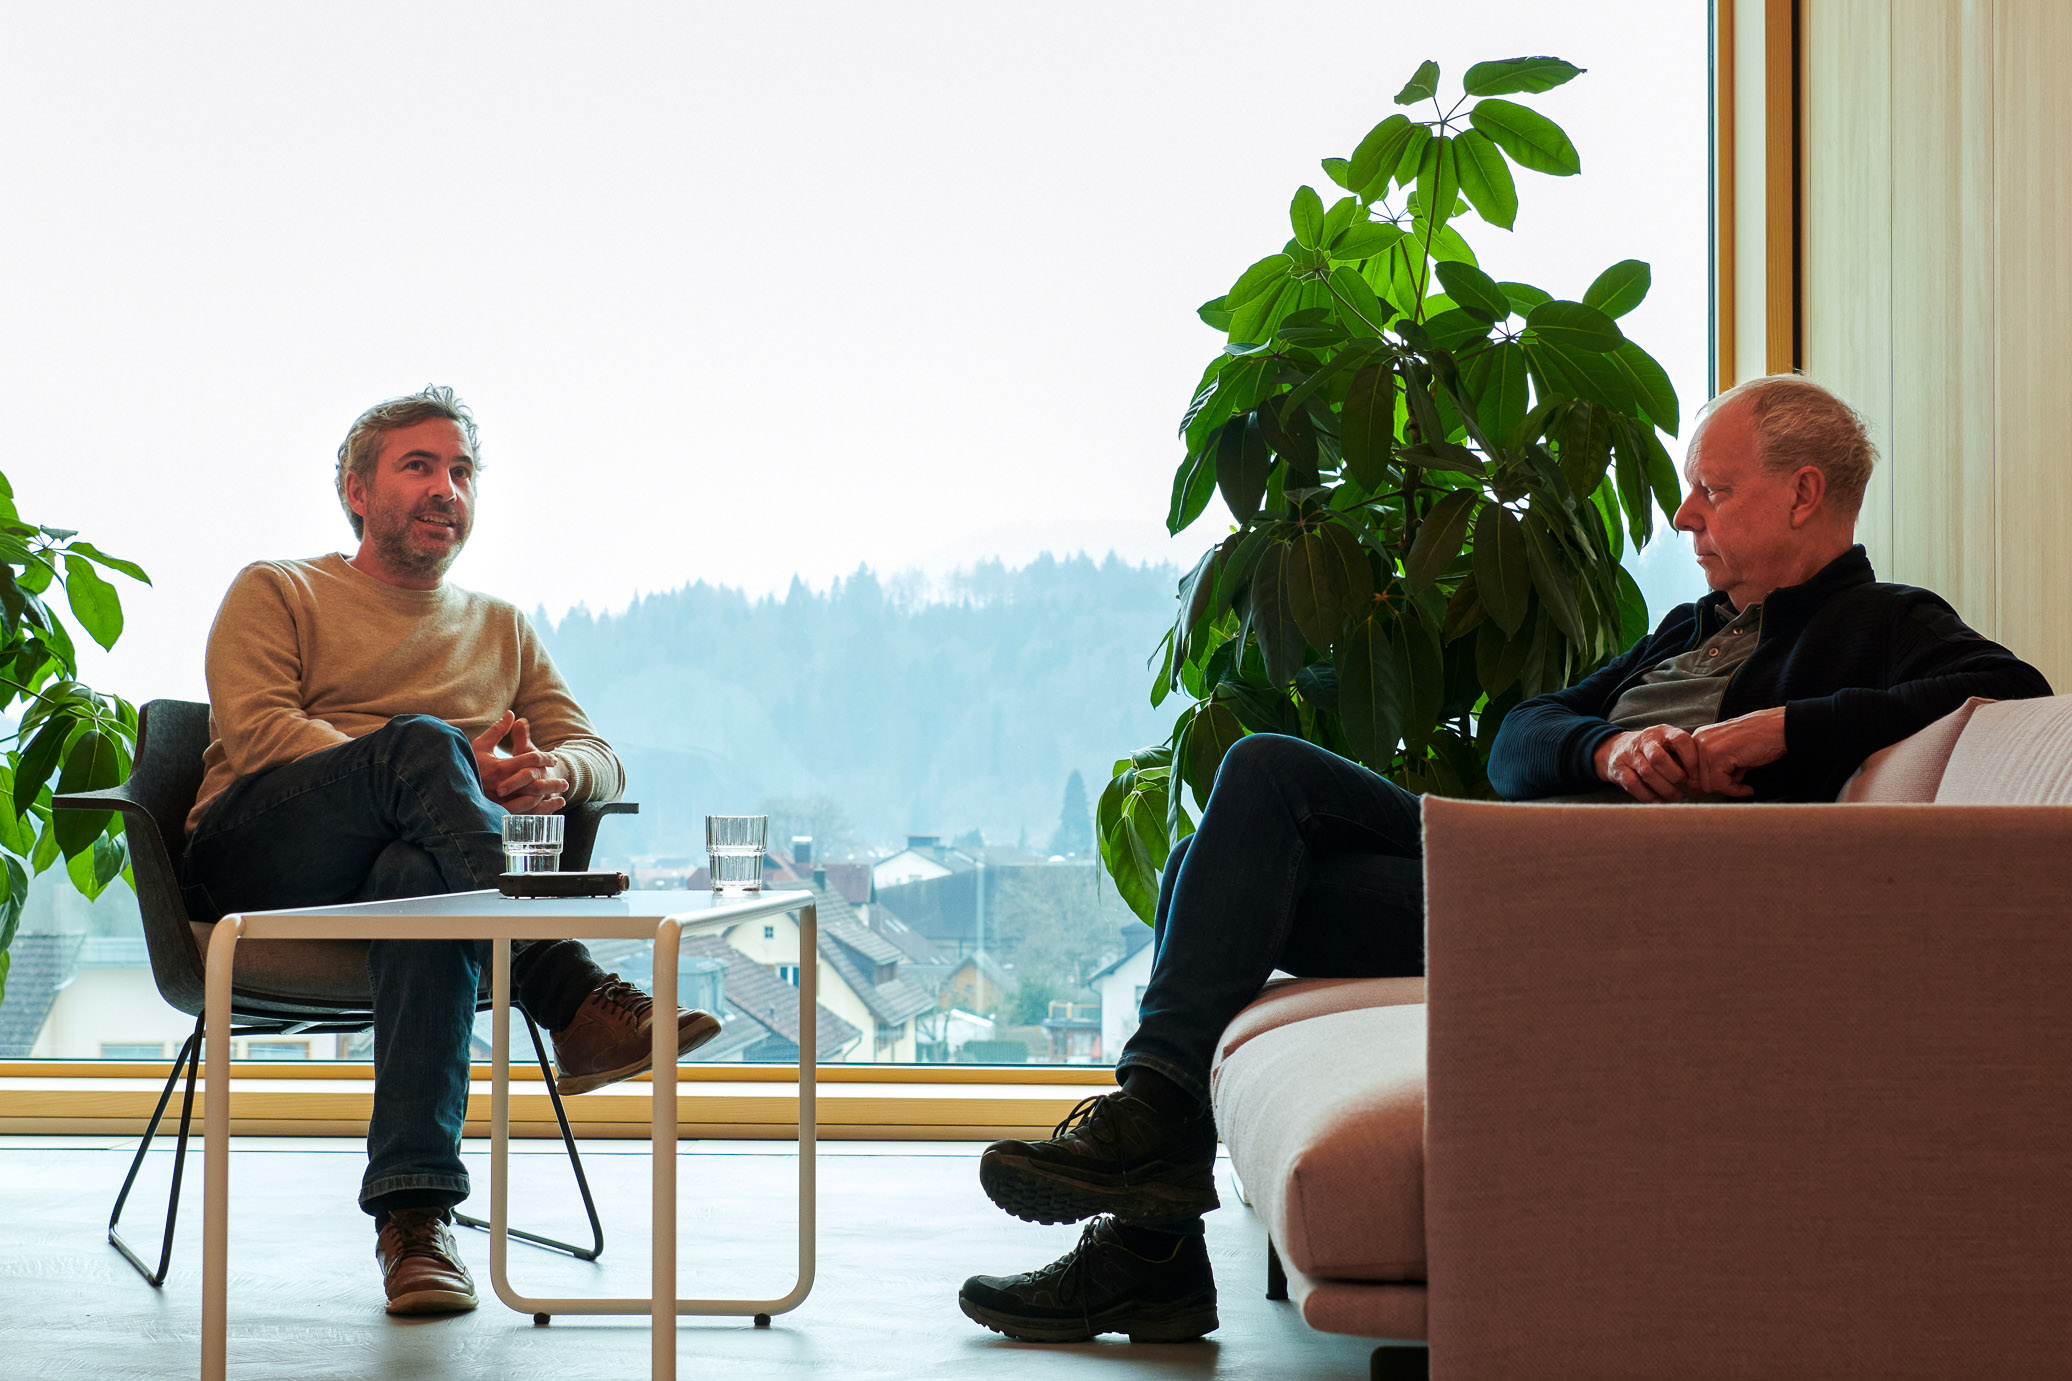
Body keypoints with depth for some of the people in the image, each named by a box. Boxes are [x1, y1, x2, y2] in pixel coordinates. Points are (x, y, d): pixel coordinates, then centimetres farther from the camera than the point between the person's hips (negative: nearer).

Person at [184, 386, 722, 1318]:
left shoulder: (502, 629, 28)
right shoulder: (276, 592, 15)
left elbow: (597, 756, 18)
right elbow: (254, 729, -4)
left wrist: (553, 773, -11)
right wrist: (454, 774, -17)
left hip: (414, 857, 2)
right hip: (254, 868, -2)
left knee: (421, 880, -39)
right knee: (423, 742, -32)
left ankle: (413, 1215, -47)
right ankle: (576, 1003, -41)